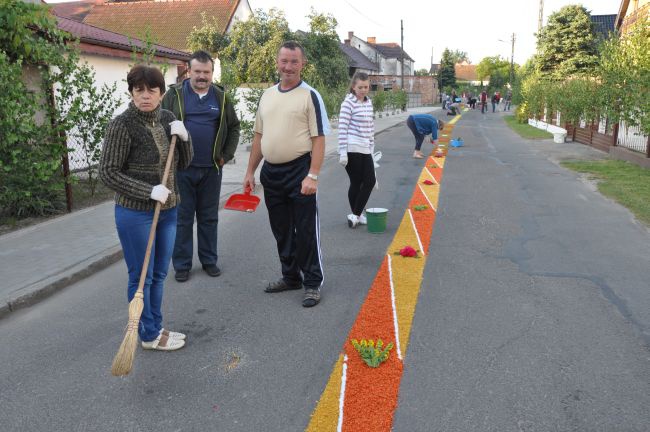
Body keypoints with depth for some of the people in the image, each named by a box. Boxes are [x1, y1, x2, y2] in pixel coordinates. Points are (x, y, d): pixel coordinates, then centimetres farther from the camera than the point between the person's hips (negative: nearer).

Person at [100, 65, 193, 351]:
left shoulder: (167, 118, 5)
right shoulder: (122, 124, -14)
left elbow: (183, 164, 9)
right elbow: (108, 172, -15)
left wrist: (184, 137, -9)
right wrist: (149, 191, -21)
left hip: (168, 210, 7)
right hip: (136, 213, -6)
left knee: (159, 274, 16)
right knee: (141, 276, 6)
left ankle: (156, 327, 31)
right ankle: (149, 335, 21)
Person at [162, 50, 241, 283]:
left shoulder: (221, 97, 6)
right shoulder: (174, 94, -1)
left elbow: (234, 127, 14)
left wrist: (226, 155, 5)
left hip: (211, 169, 2)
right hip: (181, 168, -2)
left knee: (209, 218, 12)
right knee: (182, 218, 5)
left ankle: (209, 260, 25)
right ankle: (182, 265, 16)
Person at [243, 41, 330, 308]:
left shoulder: (310, 96, -6)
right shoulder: (267, 95, 12)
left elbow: (319, 139, -11)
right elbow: (259, 136, 16)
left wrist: (312, 176, -19)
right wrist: (250, 171, 12)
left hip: (299, 171, -6)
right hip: (271, 172, 6)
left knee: (306, 230, 1)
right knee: (281, 230, 14)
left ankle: (313, 283, 13)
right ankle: (291, 277, 30)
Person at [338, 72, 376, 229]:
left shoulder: (369, 102, 13)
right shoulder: (348, 102, -9)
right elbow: (342, 128, -13)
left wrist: (372, 147, 18)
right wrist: (343, 152, -17)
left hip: (365, 149, 7)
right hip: (352, 149, -7)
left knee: (370, 181, 6)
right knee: (356, 183, -1)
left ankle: (356, 215, 16)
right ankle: (356, 215, 13)